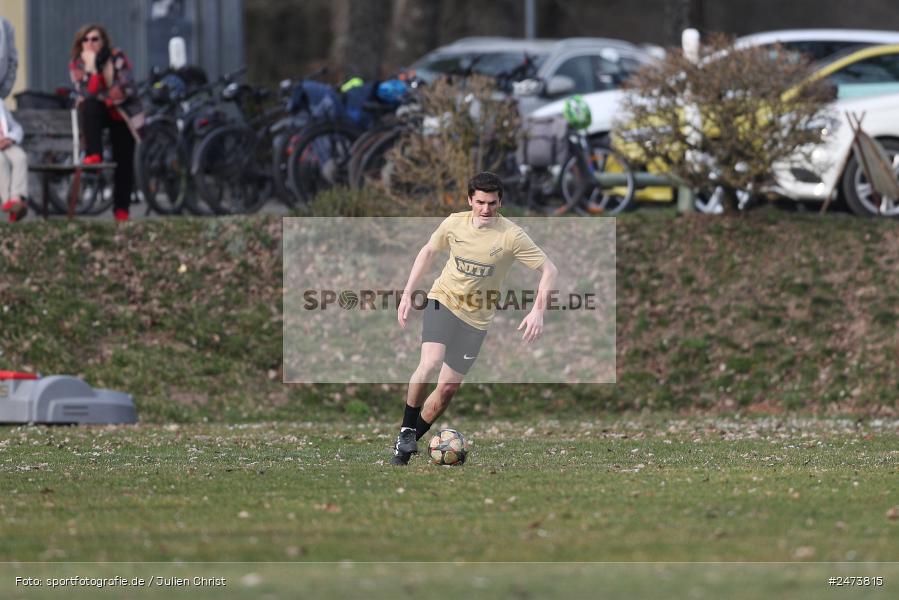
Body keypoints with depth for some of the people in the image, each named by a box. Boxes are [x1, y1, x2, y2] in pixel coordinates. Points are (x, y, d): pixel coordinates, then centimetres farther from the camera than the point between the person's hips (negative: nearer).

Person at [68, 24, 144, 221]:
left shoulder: (117, 58, -13)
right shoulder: (76, 64, -9)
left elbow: (127, 89, -19)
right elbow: (87, 94, -22)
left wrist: (102, 97, -20)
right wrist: (91, 68, -32)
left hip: (122, 116, 0)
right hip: (96, 113, 0)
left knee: (124, 163, -5)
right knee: (89, 106, -36)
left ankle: (121, 209, 7)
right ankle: (93, 154, -38)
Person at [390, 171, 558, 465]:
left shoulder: (511, 236, -16)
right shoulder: (454, 223, -8)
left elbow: (549, 270, -13)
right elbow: (428, 251, 12)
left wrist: (538, 312, -25)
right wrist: (407, 294, 9)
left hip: (476, 318, 0)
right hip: (443, 300, 0)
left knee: (448, 388, 4)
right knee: (430, 363, -26)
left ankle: (409, 442, 22)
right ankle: (406, 431, -10)